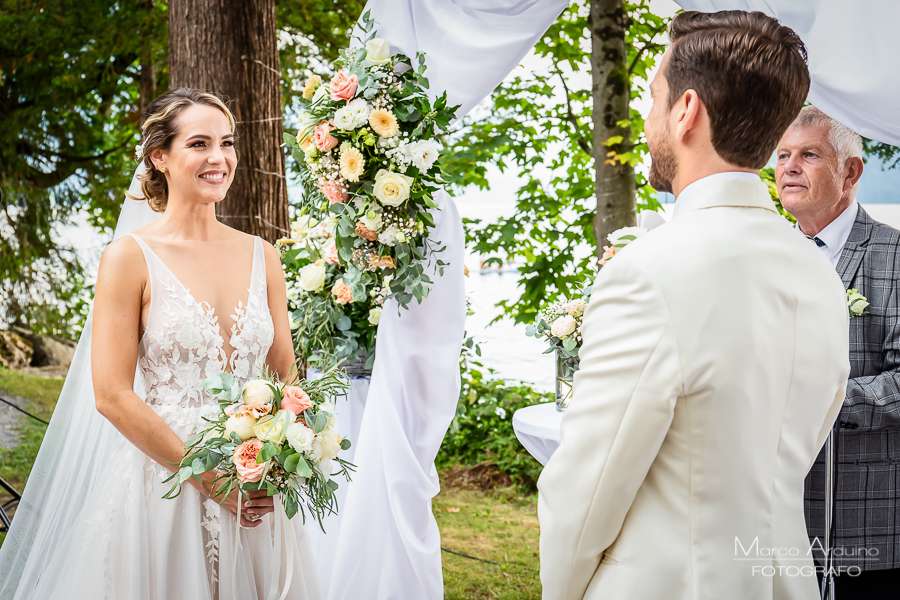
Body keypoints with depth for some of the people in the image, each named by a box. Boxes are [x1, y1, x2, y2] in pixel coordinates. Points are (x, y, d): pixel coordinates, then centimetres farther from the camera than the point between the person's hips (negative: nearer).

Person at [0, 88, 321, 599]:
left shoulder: (262, 256, 7)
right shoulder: (130, 258, -6)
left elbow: (285, 375, 10)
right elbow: (112, 395, -10)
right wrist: (207, 476, -13)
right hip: (164, 483, -4)